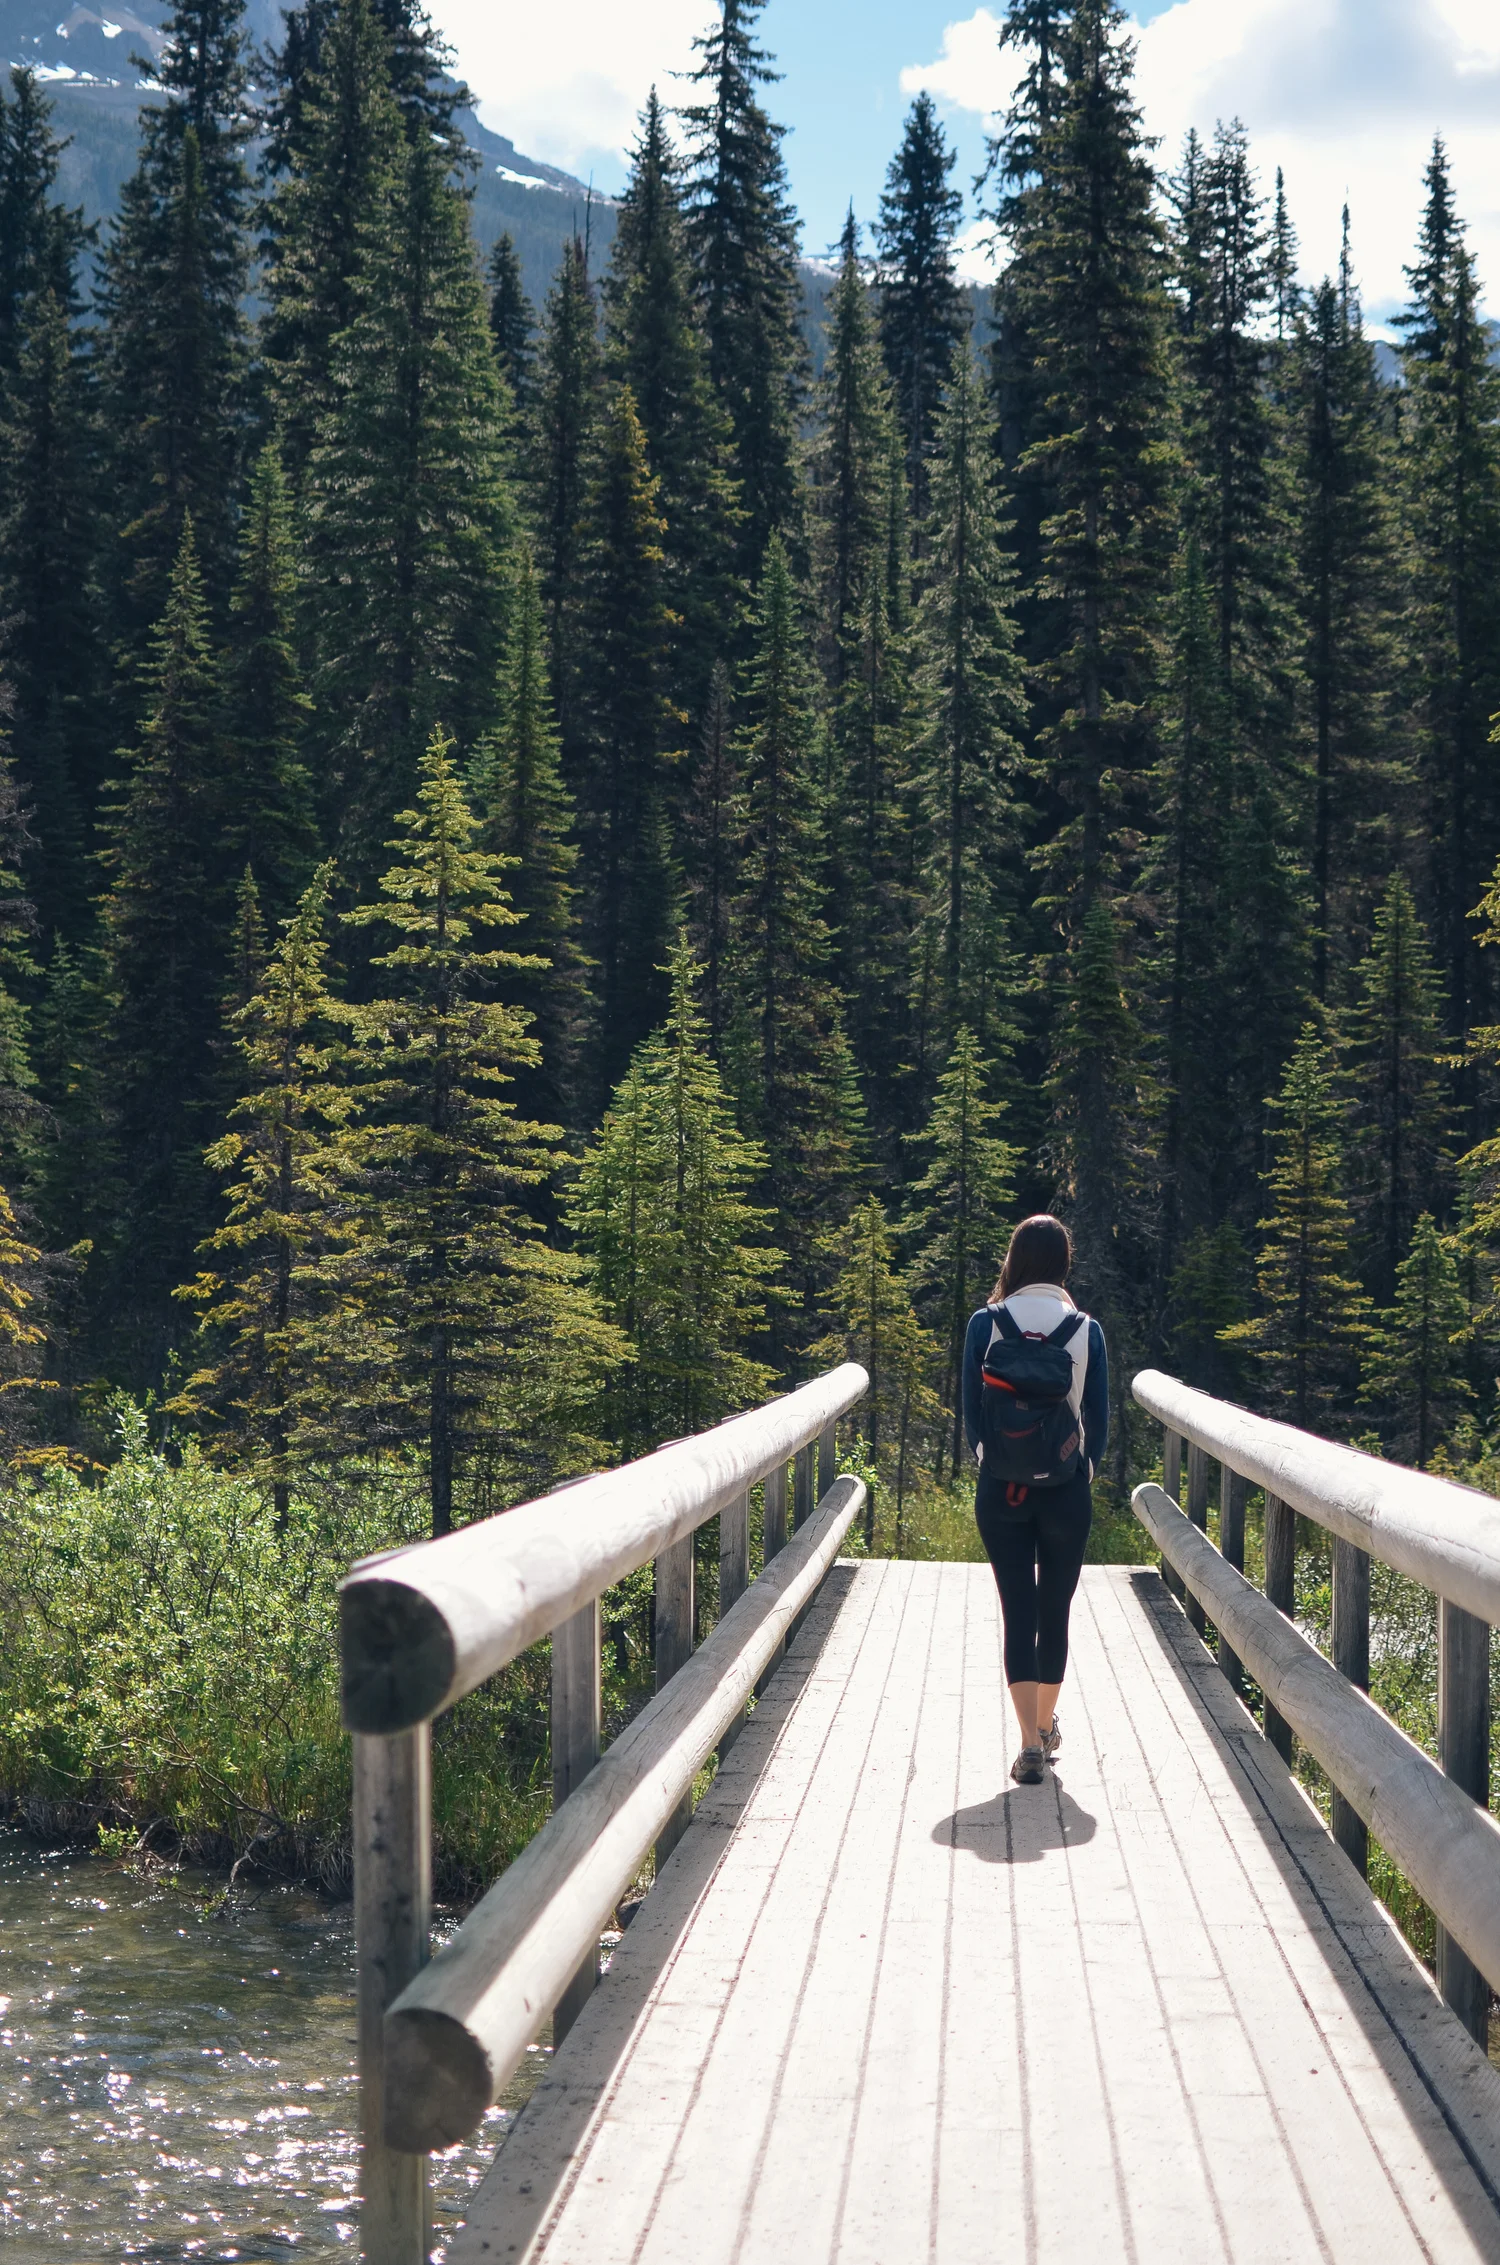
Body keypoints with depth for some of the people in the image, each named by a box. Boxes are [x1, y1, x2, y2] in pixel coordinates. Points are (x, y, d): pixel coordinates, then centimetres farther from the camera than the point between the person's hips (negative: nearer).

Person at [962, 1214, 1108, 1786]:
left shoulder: (985, 1324, -5)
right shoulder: (1085, 1330, -4)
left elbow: (971, 1411, -1)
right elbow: (1099, 1420, 1)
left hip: (1001, 1490, 0)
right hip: (1066, 1492, 1)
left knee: (1017, 1612, 1)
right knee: (1055, 1611, 15)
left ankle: (1030, 1744, -8)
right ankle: (1046, 1727, 31)